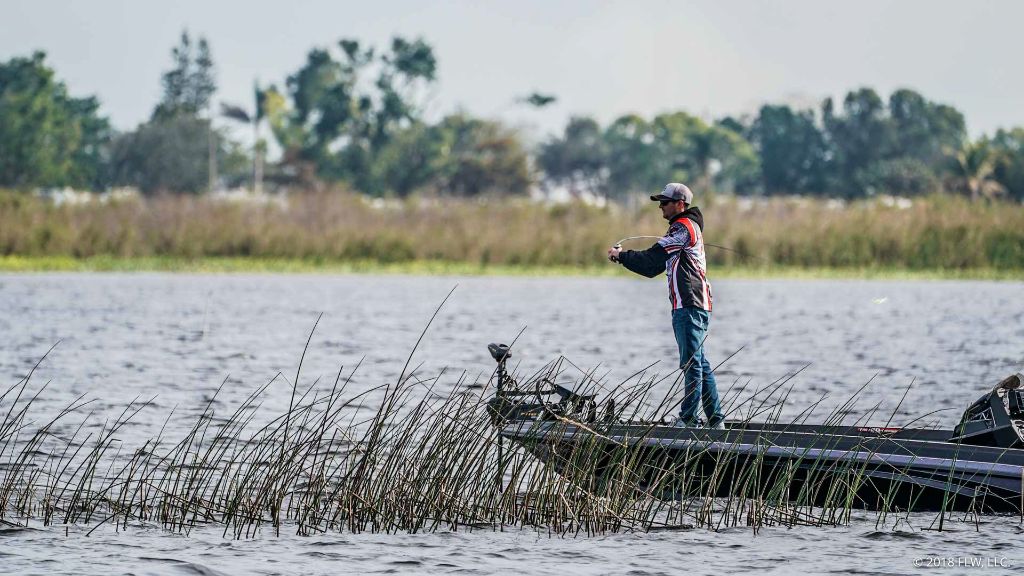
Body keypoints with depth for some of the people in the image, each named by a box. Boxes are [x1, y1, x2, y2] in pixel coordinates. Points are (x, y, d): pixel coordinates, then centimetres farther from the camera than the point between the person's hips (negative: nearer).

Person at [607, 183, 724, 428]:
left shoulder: (684, 227, -8)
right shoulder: (688, 227, 24)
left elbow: (651, 259, -12)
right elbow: (653, 267, 23)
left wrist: (621, 255, 0)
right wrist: (624, 256, 12)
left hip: (690, 305, -11)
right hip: (689, 306, 11)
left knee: (692, 362, -11)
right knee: (699, 363, 11)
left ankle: (688, 418, -13)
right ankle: (715, 420, 12)